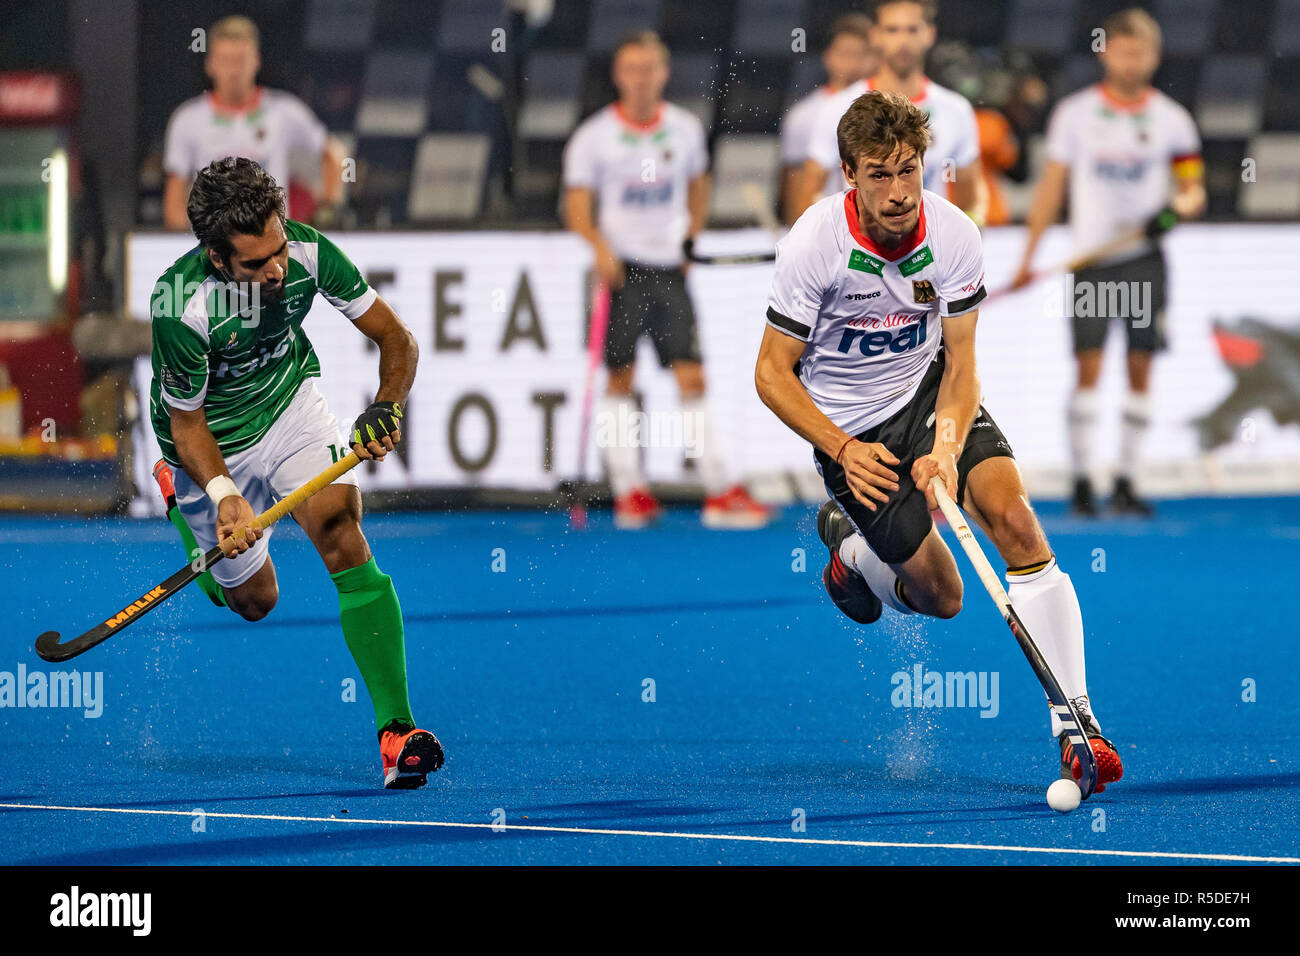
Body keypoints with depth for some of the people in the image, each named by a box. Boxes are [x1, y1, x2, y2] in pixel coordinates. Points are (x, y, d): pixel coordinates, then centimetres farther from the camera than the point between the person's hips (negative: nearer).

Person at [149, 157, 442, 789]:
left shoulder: (306, 251, -26)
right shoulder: (181, 305, -34)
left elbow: (395, 339, -14)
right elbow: (187, 422, -20)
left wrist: (386, 408, -33)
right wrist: (222, 492, -38)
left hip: (292, 404, 2)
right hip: (214, 441, -2)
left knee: (340, 531, -23)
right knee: (252, 599, 13)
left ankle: (396, 731, -26)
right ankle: (177, 490, 44)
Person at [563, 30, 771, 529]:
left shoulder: (685, 128, 6)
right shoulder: (594, 136, -3)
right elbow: (577, 206, -5)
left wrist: (692, 238, 11)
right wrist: (601, 247, -22)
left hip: (669, 267, 2)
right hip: (622, 265, -2)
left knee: (692, 378, -3)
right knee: (621, 377, 2)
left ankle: (719, 492, -5)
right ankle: (628, 491, 8)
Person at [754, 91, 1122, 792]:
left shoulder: (954, 237, -16)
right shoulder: (812, 247, -23)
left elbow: (960, 363, -11)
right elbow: (773, 374, -14)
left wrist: (947, 447, -29)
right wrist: (843, 451, -23)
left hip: (929, 393, 2)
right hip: (850, 427, -2)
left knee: (1015, 518, -23)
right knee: (941, 596, -4)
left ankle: (1075, 721, -19)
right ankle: (850, 546, 31)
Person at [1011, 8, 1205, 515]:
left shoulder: (1171, 119, 5)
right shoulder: (1074, 112, 3)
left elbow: (1192, 185, 10)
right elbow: (1052, 184, 6)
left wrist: (1186, 203, -14)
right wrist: (1028, 256, 3)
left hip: (1145, 257, 1)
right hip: (1091, 256, -1)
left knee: (1140, 370, 1)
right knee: (1088, 366, -8)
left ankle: (1125, 483, 7)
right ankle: (1081, 482, -4)